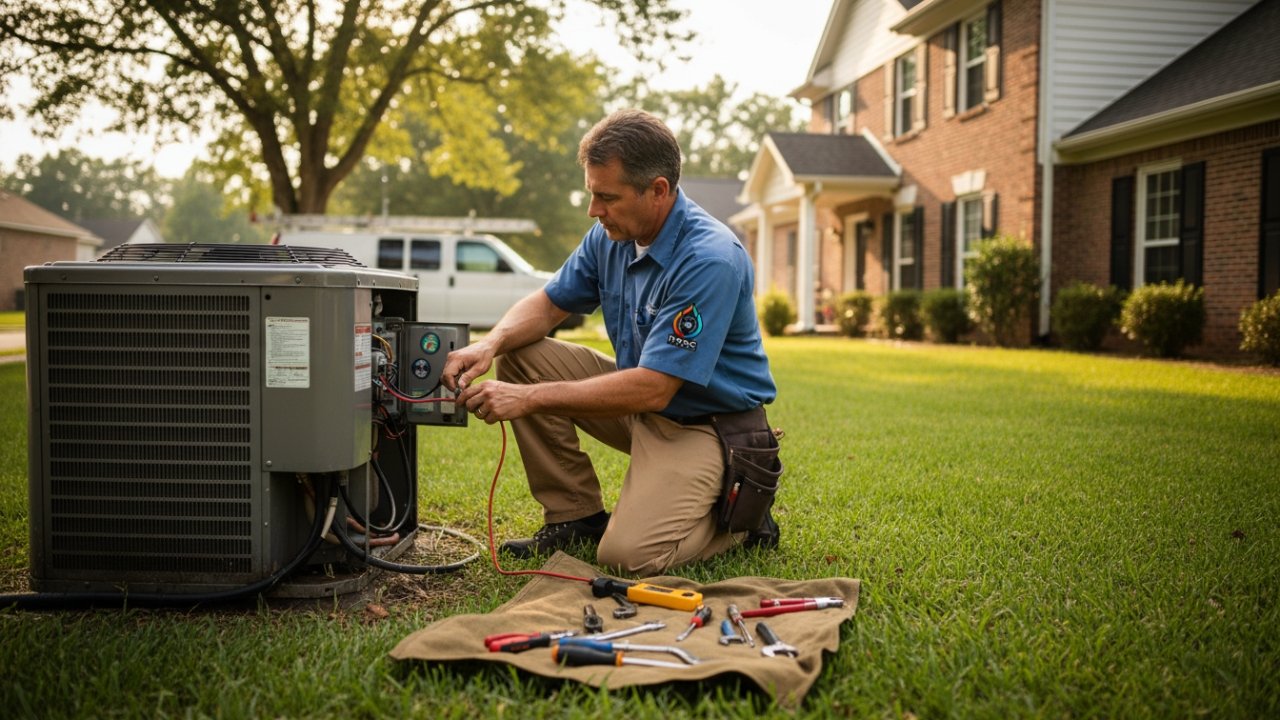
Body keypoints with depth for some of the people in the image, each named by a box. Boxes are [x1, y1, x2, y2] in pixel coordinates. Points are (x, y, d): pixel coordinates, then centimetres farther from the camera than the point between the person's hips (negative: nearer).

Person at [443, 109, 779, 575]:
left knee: (629, 554, -26)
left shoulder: (710, 260, -28)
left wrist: (531, 398, -30)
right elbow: (549, 304, 7)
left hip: (704, 422, -8)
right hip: (640, 397, 8)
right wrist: (490, 344, -16)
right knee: (522, 356, -5)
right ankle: (576, 515, 3)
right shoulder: (612, 235, -3)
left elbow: (652, 389, -31)